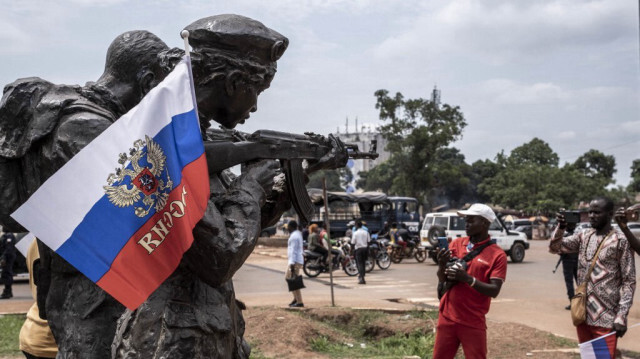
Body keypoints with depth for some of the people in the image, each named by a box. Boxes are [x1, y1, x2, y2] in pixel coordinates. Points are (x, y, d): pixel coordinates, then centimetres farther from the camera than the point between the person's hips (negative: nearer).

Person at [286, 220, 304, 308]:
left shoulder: (294, 236, -16)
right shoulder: (298, 234, 16)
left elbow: (293, 251, -21)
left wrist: (292, 264, -24)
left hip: (295, 261, -11)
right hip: (296, 260, 11)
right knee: (288, 278, 19)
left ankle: (299, 302, -7)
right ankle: (296, 298, 22)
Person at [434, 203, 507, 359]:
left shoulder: (497, 255, -6)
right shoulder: (456, 243, 6)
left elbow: (494, 290, -13)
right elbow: (442, 279, 6)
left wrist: (468, 279, -26)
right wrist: (442, 264, -17)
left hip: (473, 322, -4)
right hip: (447, 316, 4)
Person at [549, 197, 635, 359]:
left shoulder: (621, 241, -8)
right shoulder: (583, 236, 9)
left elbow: (629, 281, -8)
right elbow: (555, 247, 3)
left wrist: (622, 316, -16)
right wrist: (561, 227, -15)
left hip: (606, 317, -5)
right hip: (582, 314, 6)